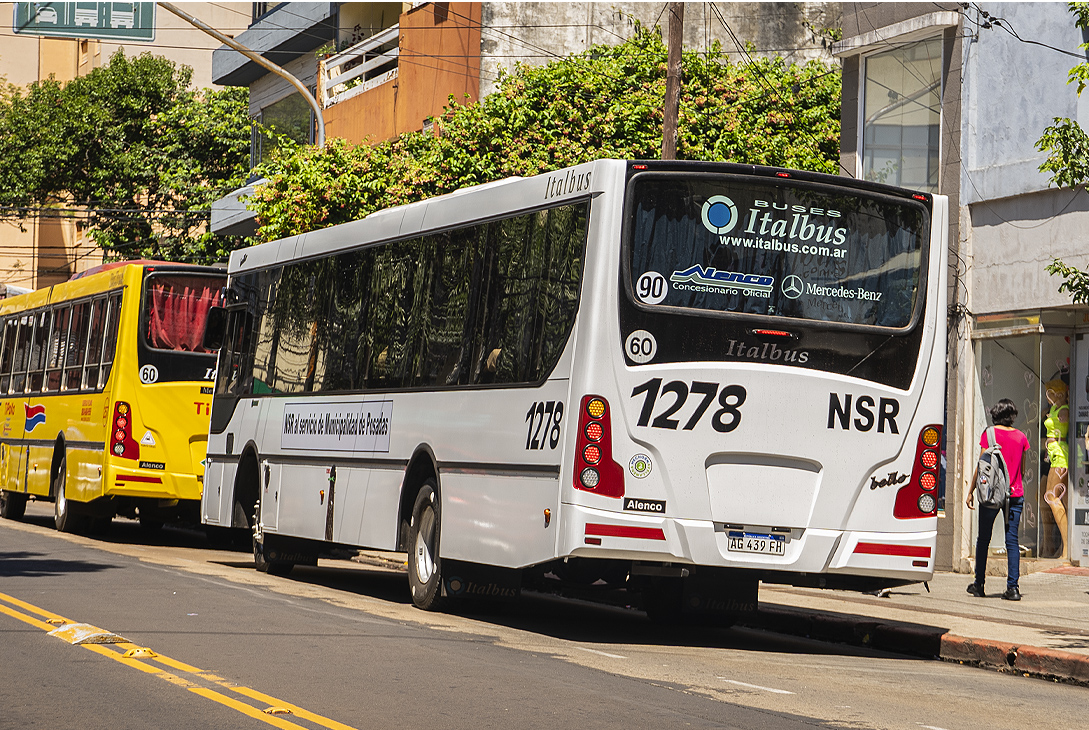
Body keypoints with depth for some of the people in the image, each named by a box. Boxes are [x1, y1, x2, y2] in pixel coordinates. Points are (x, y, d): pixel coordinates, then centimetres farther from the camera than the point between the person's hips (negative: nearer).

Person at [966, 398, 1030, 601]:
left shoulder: (989, 434, -3)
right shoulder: (1021, 437, 6)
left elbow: (981, 466, -5)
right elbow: (1022, 470, 13)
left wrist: (971, 491, 1)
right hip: (1015, 493, 2)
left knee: (983, 539, 8)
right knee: (1012, 541, 1)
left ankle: (979, 584, 11)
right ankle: (1012, 587, -6)